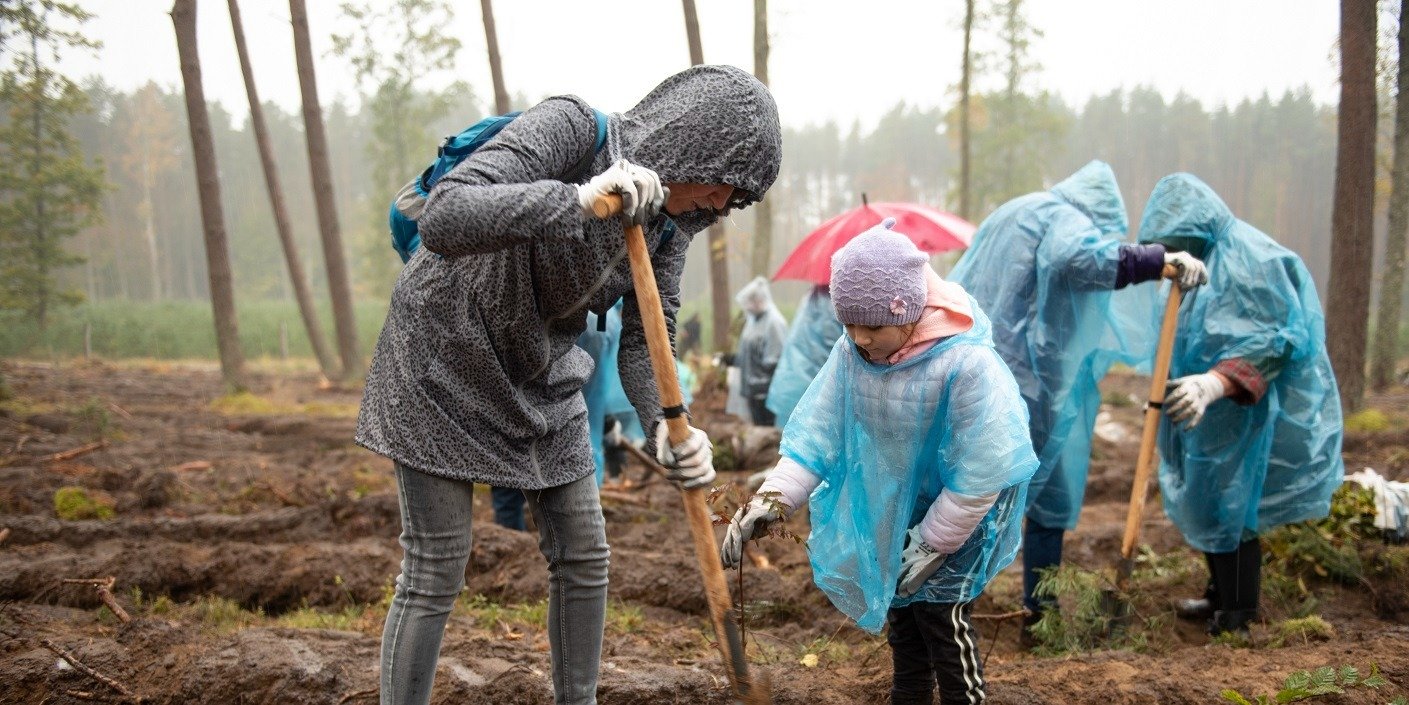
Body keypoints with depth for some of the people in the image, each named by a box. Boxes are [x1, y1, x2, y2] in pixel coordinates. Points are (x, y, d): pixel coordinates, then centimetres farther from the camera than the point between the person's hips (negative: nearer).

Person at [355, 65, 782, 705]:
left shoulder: (668, 219, -9)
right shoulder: (567, 128, -29)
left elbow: (644, 342, -7)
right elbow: (443, 219, -42)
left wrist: (666, 426, -27)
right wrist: (579, 200, -51)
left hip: (538, 376, 7)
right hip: (444, 363, -7)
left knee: (584, 557, 9)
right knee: (434, 574, -5)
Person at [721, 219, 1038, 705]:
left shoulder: (966, 363, -35)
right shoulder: (852, 351, -19)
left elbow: (980, 473, -27)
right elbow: (818, 430, -15)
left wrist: (934, 544, -19)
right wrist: (774, 498, -29)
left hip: (962, 510, -6)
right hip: (894, 504, 6)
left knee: (940, 608, -8)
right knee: (902, 605, 18)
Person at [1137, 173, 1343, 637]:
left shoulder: (1248, 259, -18)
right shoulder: (1208, 259, 12)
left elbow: (1274, 338, -25)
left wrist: (1216, 383, -35)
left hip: (1249, 415, -9)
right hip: (1215, 416, 9)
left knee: (1228, 509, -4)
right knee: (1207, 506, 15)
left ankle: (1236, 618, 6)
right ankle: (1221, 598, 28)